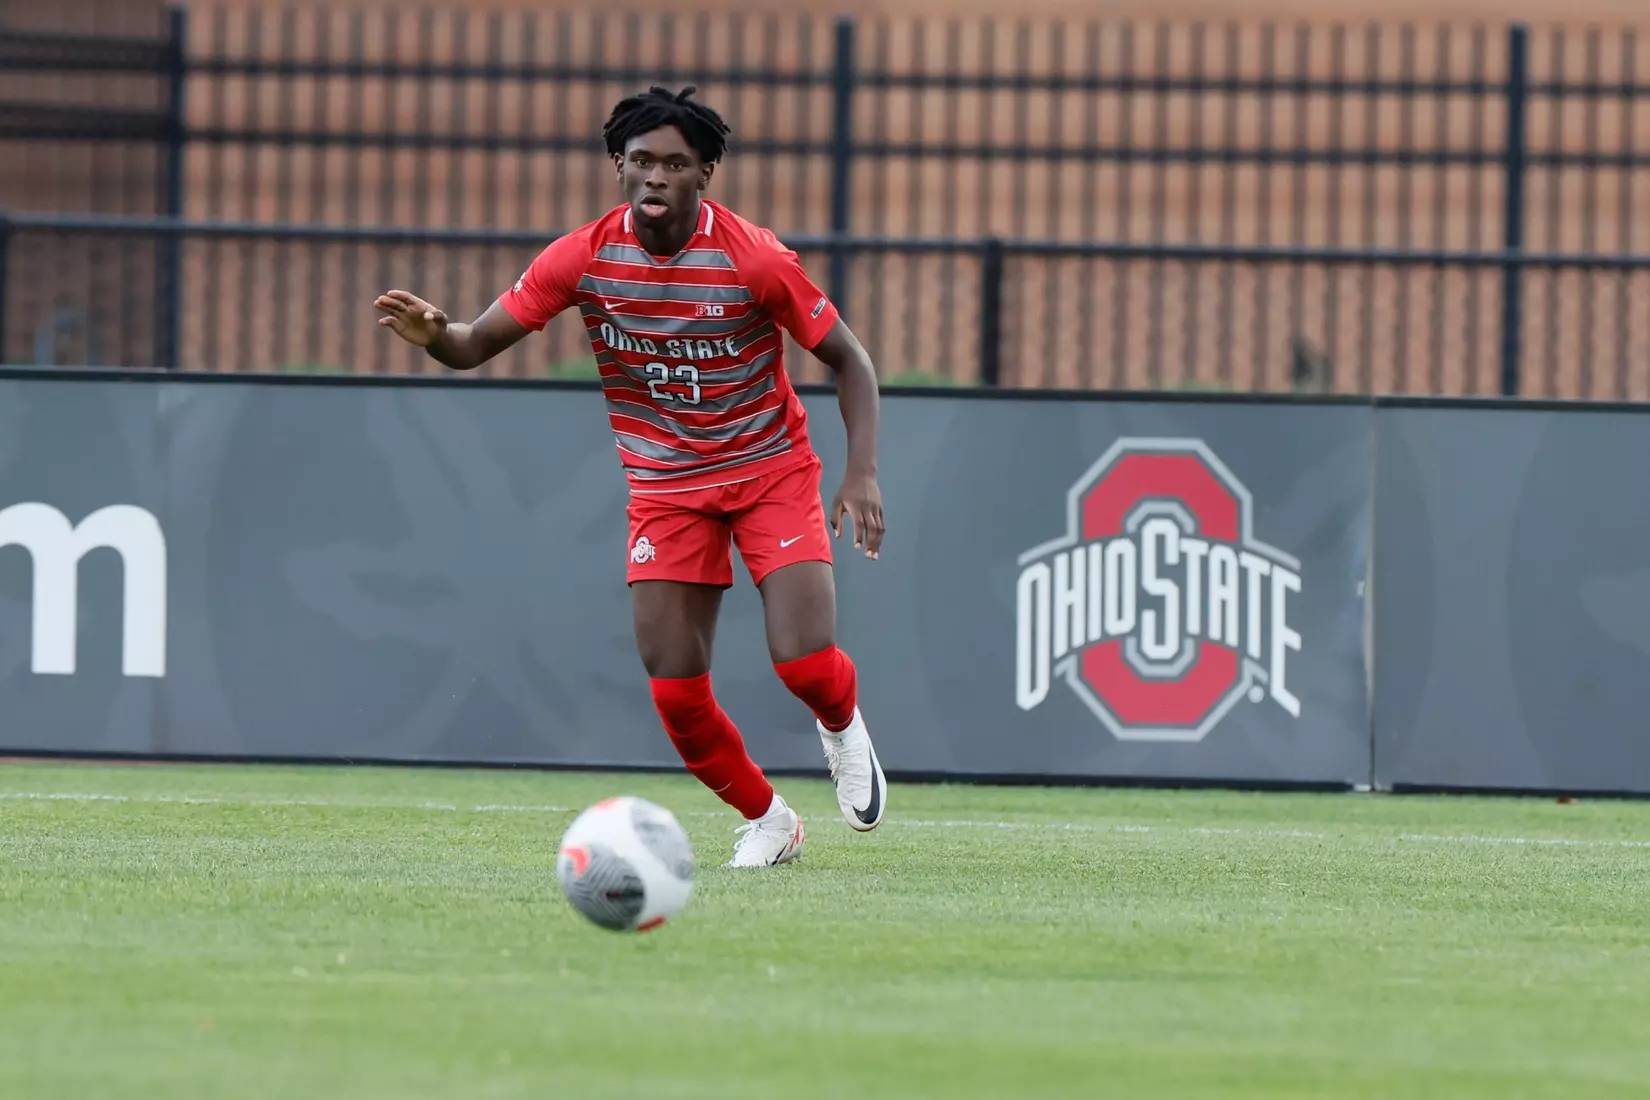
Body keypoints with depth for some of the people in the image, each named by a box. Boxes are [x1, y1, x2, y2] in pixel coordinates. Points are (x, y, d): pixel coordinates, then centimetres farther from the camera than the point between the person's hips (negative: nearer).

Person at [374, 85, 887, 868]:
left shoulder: (752, 258, -18)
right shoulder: (583, 258, -12)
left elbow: (848, 360, -8)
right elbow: (476, 346, -9)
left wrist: (863, 473, -20)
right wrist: (434, 335, -33)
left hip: (771, 471, -2)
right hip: (665, 487, 2)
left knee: (805, 663, -17)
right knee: (676, 691, -8)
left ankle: (842, 727, 22)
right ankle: (766, 820, 18)